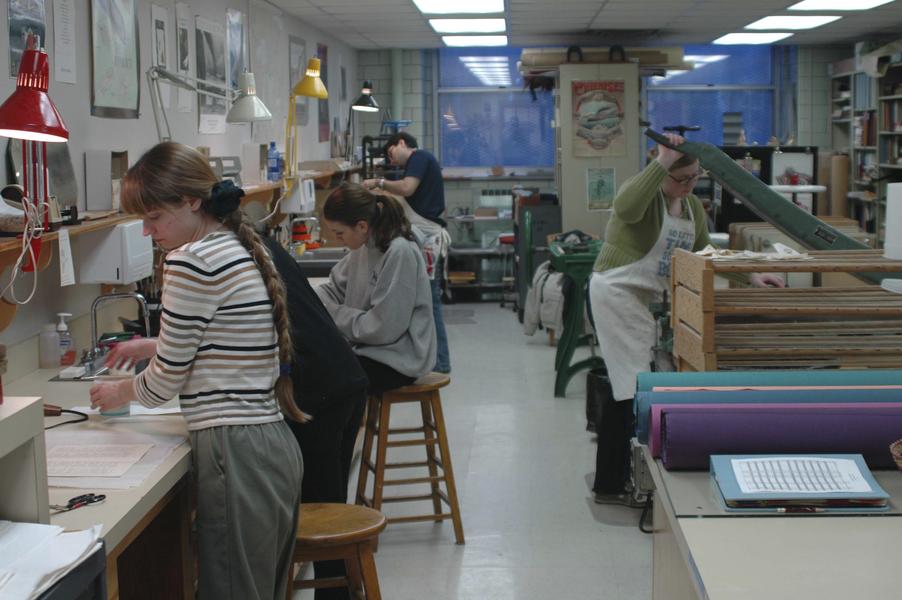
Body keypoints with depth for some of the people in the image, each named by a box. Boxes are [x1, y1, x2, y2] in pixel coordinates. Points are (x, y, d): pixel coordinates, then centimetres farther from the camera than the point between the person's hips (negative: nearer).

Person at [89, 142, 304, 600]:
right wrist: (156, 346, 26)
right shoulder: (243, 250, 12)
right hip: (275, 445, 10)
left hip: (237, 455, -9)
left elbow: (166, 380, -8)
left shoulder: (191, 260, -15)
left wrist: (120, 393, 11)